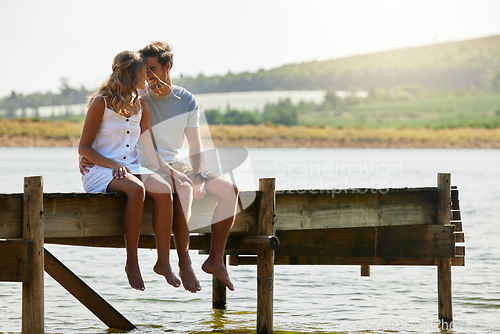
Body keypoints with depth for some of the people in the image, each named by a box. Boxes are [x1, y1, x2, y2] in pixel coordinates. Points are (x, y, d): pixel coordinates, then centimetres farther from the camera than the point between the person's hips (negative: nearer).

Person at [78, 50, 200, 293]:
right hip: (100, 171, -5)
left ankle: (163, 261, -24)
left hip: (131, 169, 5)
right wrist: (112, 164, -19)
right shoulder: (101, 103, -3)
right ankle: (132, 263, -28)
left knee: (164, 190, -27)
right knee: (136, 189, -37)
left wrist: (170, 170, -2)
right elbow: (84, 148, -4)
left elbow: (149, 150, 14)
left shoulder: (141, 105, 16)